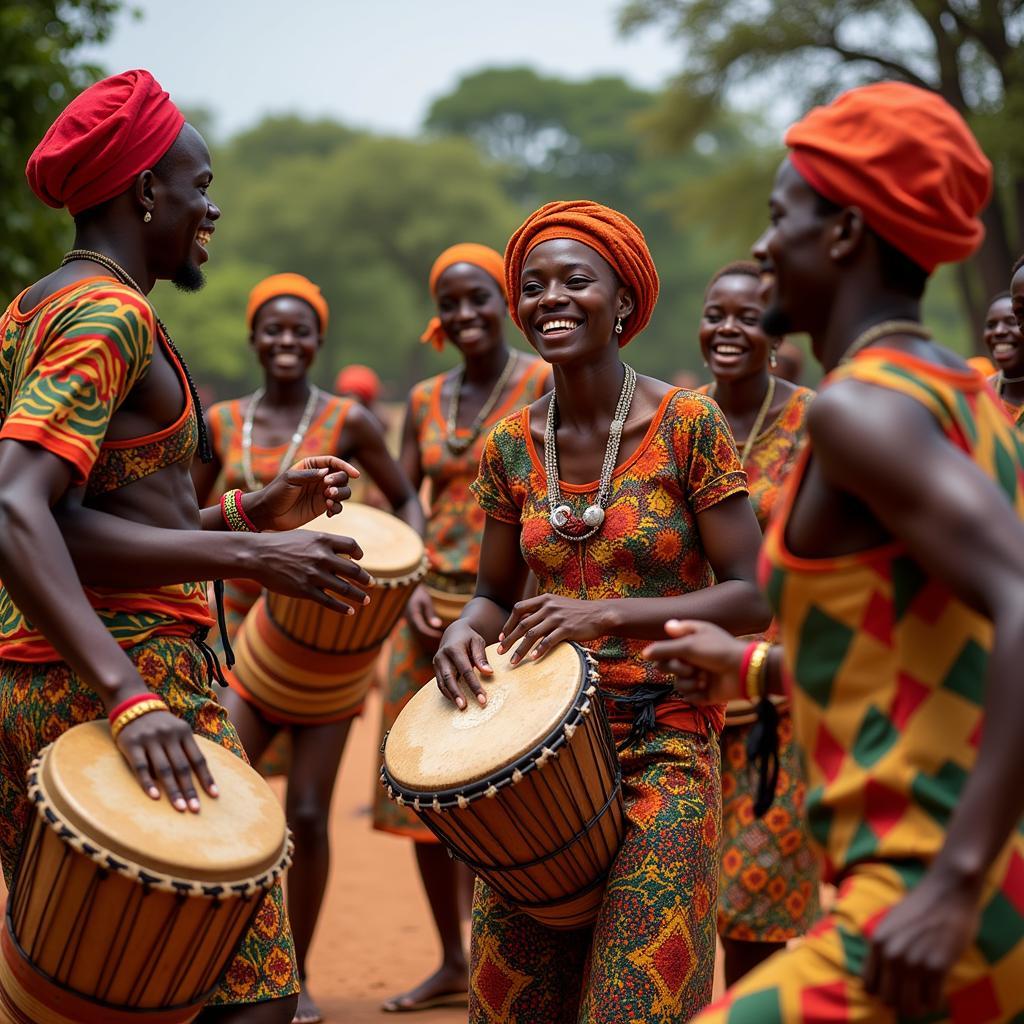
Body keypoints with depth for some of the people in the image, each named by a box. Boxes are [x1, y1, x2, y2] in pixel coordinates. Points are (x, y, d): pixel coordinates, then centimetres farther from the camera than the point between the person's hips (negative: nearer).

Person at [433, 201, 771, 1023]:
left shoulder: (688, 425, -8)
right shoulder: (510, 447, 5)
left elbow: (751, 596, -10)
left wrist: (605, 615, -20)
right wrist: (467, 631, -8)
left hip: (664, 746, -4)